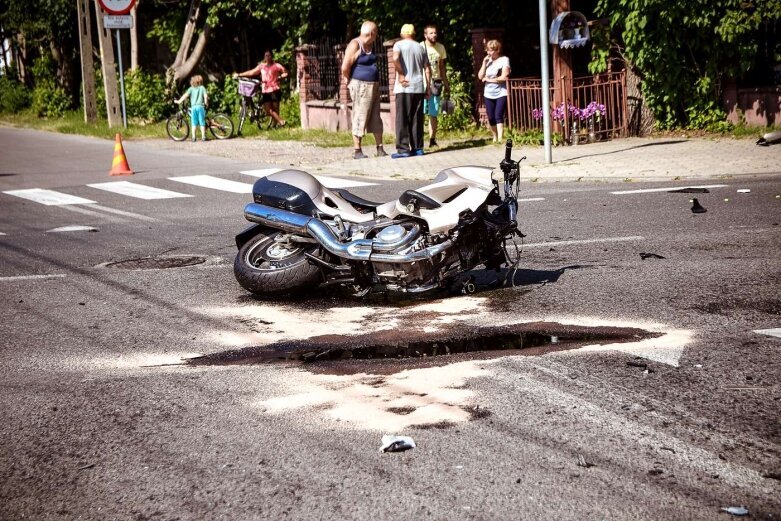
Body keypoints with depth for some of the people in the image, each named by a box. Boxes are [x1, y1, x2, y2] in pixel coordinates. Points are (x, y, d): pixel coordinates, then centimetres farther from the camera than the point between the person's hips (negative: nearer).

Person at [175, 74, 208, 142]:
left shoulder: (191, 88, 8)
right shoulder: (202, 88, 7)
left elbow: (185, 95, -4)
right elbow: (205, 96, -2)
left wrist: (179, 101, -1)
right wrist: (206, 103, 12)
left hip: (193, 107, 1)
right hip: (200, 106, -1)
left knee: (194, 123, 3)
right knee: (202, 123, 4)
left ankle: (193, 137, 0)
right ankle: (203, 137, 1)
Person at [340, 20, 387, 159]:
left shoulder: (370, 45, 11)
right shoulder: (355, 45, -14)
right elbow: (345, 68, -18)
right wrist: (350, 81, -3)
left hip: (374, 86, 8)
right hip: (361, 86, -8)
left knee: (376, 118, 9)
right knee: (360, 118, -4)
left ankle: (380, 149, 13)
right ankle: (357, 151, 1)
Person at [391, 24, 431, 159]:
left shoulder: (399, 45, 0)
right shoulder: (420, 48, 13)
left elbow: (395, 59, -20)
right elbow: (427, 68, 9)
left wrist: (401, 76, -12)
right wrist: (428, 87, 12)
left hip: (404, 87, -4)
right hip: (419, 87, 4)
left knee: (402, 119, -2)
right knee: (417, 119, 9)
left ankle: (403, 149, -7)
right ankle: (417, 148, 9)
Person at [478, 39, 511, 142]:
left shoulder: (504, 60, -4)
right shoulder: (488, 61, 11)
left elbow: (504, 77, -13)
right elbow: (480, 76, 6)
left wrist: (488, 79, -6)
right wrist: (484, 63, -4)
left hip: (501, 94, -5)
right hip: (489, 94, 5)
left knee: (498, 116, -15)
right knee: (491, 118, 5)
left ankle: (500, 139, -18)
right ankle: (494, 138, 18)